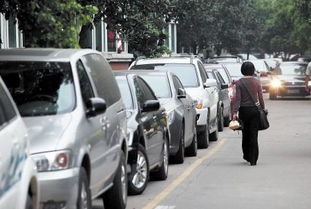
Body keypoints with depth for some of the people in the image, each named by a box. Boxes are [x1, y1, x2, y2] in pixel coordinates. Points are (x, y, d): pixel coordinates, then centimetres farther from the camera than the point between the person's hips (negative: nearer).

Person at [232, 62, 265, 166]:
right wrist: (263, 109, 11)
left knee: (245, 134, 16)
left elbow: (238, 98, -11)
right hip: (255, 109, 1)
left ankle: (247, 156, 28)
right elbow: (260, 98, 1)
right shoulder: (257, 82, 0)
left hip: (244, 110, -1)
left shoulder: (239, 82, -5)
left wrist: (235, 112, -13)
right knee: (253, 135, 1)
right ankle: (253, 159, -3)